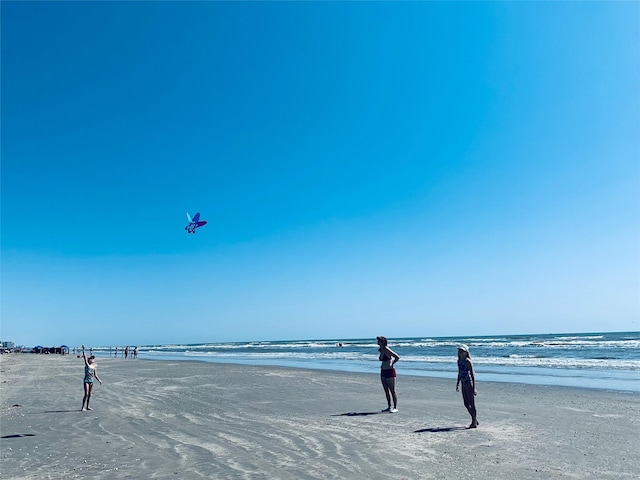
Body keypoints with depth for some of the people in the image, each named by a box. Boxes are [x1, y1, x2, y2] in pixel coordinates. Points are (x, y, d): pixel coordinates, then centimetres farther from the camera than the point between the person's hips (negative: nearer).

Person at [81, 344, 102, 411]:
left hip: (91, 381, 5)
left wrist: (99, 380, 6)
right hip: (86, 381, -5)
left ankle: (87, 406, 21)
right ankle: (83, 407, -3)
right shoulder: (87, 364, -3)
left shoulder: (94, 367, 9)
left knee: (89, 394, 11)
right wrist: (83, 350, -22)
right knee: (86, 394, -9)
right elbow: (84, 357, -14)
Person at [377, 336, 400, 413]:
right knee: (386, 391, 13)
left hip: (389, 372, -9)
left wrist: (391, 364, -9)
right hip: (383, 372, 9)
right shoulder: (381, 350, 9)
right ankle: (389, 407, 21)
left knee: (392, 391, -1)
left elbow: (397, 357, -19)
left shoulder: (387, 349, -16)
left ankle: (395, 408, 6)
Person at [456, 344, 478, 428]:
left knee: (471, 404, 1)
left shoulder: (467, 361, -13)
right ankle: (475, 420, 28)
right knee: (466, 404, 14)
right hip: (463, 384, 8)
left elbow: (472, 374, -13)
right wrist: (457, 384, 21)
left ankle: (474, 423, 11)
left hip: (469, 383, -8)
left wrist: (474, 388, -16)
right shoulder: (459, 361, 10)